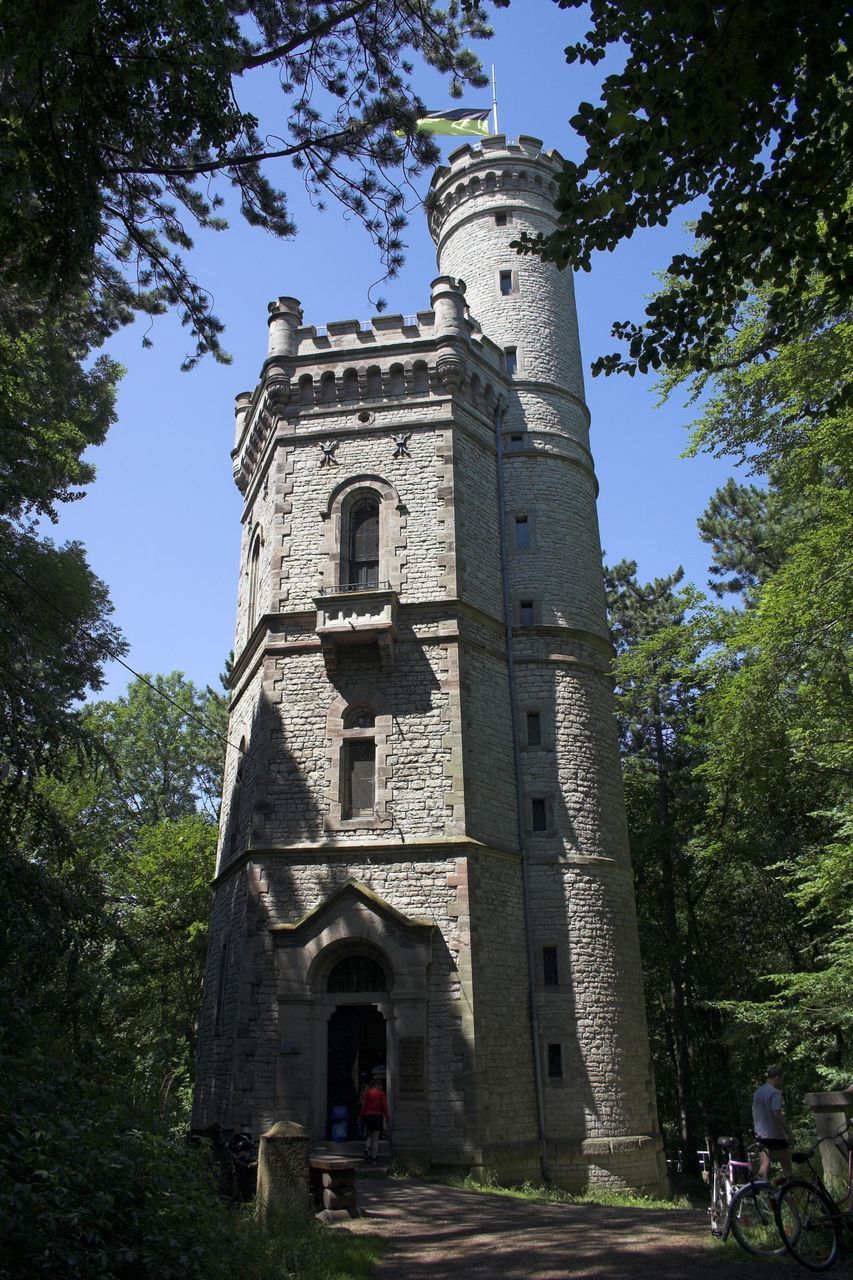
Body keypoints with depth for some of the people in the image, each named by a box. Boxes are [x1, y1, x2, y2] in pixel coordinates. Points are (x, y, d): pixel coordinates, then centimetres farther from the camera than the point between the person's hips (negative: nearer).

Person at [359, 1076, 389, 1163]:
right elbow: (384, 1106, -5)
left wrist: (361, 1116, 5)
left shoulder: (367, 1093, 4)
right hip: (377, 1116, -2)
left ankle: (367, 1148, -7)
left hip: (368, 1115, 2)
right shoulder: (381, 1093, -1)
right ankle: (373, 1157, 1)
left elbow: (364, 1105, 1)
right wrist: (386, 1117, 0)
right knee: (375, 1138, 5)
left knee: (369, 1135, 18)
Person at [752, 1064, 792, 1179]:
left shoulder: (757, 1092, 12)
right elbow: (777, 1114, -23)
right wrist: (787, 1131, -17)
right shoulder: (775, 1092, -15)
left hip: (761, 1134, 7)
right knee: (787, 1167, 5)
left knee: (764, 1165, 8)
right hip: (775, 1135, -7)